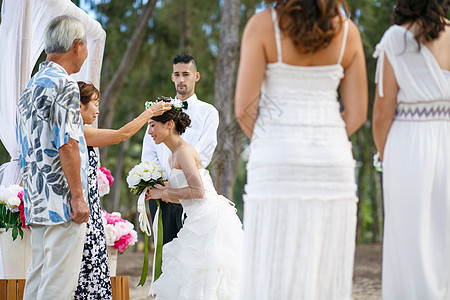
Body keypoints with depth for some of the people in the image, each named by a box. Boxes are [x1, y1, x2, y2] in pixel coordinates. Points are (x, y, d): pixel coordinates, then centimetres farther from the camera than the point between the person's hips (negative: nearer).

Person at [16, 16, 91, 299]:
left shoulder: (30, 87, 17)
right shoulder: (64, 84, -11)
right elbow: (67, 145, -18)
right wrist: (78, 197, -16)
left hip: (37, 203, 9)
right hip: (62, 202, -9)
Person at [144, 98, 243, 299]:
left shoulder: (184, 152, -12)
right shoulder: (173, 157, 18)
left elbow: (198, 191, -19)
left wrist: (164, 193, -11)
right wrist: (160, 192, 7)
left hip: (210, 219, -10)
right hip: (202, 221, 10)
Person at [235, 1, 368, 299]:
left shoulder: (262, 25, -7)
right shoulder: (348, 31, 3)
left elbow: (244, 108, -7)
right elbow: (357, 113, 4)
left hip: (279, 169, -3)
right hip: (331, 168, 3)